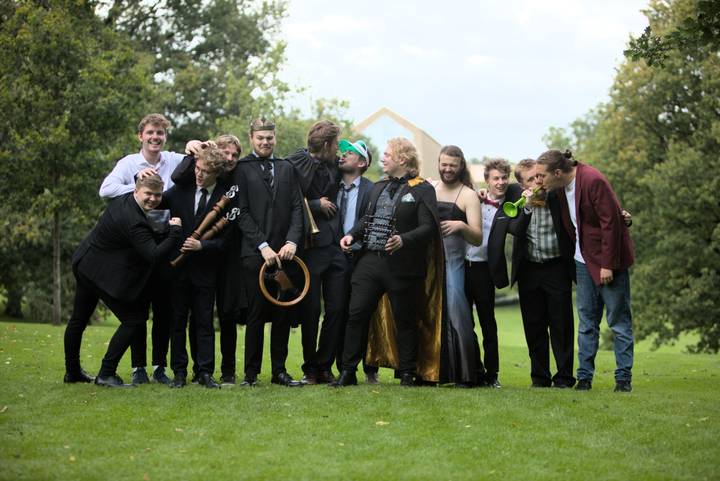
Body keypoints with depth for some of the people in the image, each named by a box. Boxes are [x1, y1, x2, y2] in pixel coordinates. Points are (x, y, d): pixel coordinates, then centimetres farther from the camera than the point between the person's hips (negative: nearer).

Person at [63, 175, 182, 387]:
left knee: (79, 319, 20)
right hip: (103, 273, -11)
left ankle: (72, 371, 36)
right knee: (134, 318, -4)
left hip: (84, 264, 11)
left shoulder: (122, 199, -2)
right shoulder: (133, 221, -30)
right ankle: (106, 374, -3)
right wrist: (174, 232, -29)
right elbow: (154, 256, -34)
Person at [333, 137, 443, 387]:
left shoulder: (422, 190, -4)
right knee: (356, 315, 0)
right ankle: (348, 372, 6)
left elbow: (428, 227, -12)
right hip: (370, 261, 6)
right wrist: (352, 235, 3)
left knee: (405, 321, 4)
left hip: (401, 265, -5)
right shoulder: (378, 187, 18)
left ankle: (407, 374, 15)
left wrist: (403, 240, -26)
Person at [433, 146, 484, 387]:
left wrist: (462, 226, -21)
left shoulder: (468, 196, 2)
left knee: (456, 312, -13)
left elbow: (478, 239, -2)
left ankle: (467, 374, -8)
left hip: (452, 261, -4)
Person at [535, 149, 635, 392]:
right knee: (586, 321, 8)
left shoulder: (593, 180, -21)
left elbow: (610, 222, -21)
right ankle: (584, 376, 12)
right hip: (584, 260, 8)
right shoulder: (561, 187, 3)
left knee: (618, 320, 0)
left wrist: (607, 264, -20)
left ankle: (623, 378, 5)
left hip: (608, 260, -8)